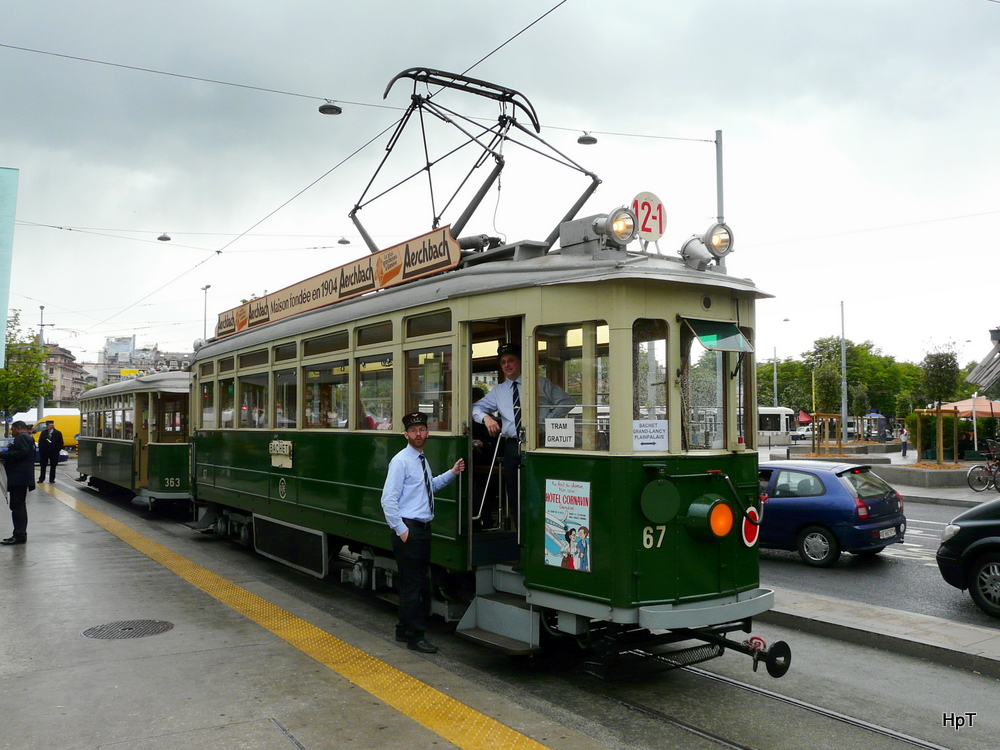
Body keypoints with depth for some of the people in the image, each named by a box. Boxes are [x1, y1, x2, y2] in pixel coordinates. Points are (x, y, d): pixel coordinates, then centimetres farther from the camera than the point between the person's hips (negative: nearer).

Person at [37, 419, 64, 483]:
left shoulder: (58, 433, 0)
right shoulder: (43, 433, 6)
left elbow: (61, 443, 1)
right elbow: (40, 442, 7)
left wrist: (57, 450, -8)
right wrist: (41, 450, -2)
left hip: (54, 452, -2)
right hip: (44, 452, 2)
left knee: (53, 466, 3)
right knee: (43, 466, 5)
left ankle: (51, 479, 8)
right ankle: (41, 479, 11)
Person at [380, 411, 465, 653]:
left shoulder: (422, 460, 13)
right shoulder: (401, 461, -13)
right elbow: (388, 500, -17)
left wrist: (452, 473, 17)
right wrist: (401, 530, -17)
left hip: (423, 528, 9)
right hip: (408, 529, -9)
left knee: (418, 581, 16)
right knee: (413, 584, -3)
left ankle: (405, 630, 29)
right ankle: (415, 637, 7)